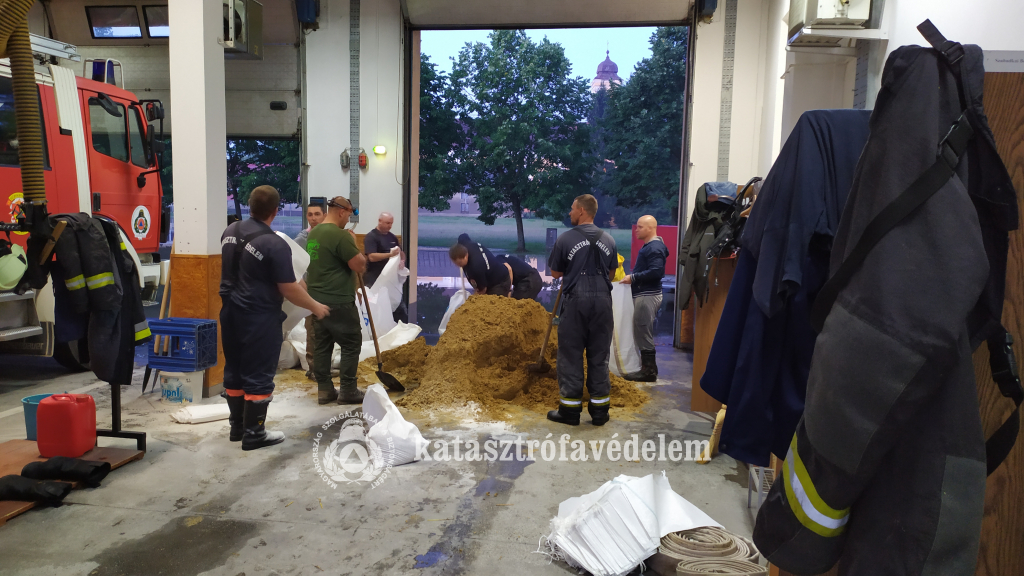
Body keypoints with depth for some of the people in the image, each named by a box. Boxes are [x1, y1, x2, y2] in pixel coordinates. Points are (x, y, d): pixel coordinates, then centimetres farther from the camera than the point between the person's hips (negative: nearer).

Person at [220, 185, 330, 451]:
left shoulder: (230, 231, 4)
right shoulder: (274, 244, -21)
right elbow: (289, 290, -18)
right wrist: (315, 307, -3)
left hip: (231, 311, 8)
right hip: (259, 317, -8)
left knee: (234, 370, 16)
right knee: (258, 376, 2)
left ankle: (237, 426, 28)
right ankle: (253, 434, 10)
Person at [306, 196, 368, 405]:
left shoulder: (314, 233, 10)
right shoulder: (340, 235, -18)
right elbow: (360, 266, -16)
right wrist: (353, 243, -4)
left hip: (318, 300, 9)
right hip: (339, 302, -8)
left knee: (322, 344, 12)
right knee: (351, 344, 3)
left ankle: (324, 390, 17)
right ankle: (348, 391, 7)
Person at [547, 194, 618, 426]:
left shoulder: (566, 239, -6)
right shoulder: (608, 240, 5)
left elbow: (555, 273, 3)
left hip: (575, 300, -3)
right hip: (602, 299, 4)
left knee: (571, 355, 5)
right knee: (599, 356, 9)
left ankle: (570, 409, 9)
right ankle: (599, 410, 15)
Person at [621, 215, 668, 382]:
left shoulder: (655, 248, -15)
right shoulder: (650, 246, 18)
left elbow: (656, 272, -26)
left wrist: (633, 278, -20)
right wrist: (634, 277, 5)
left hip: (647, 296, -11)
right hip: (643, 295, 11)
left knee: (643, 333, -7)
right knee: (643, 333, 15)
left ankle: (648, 371, -1)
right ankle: (648, 368, 22)